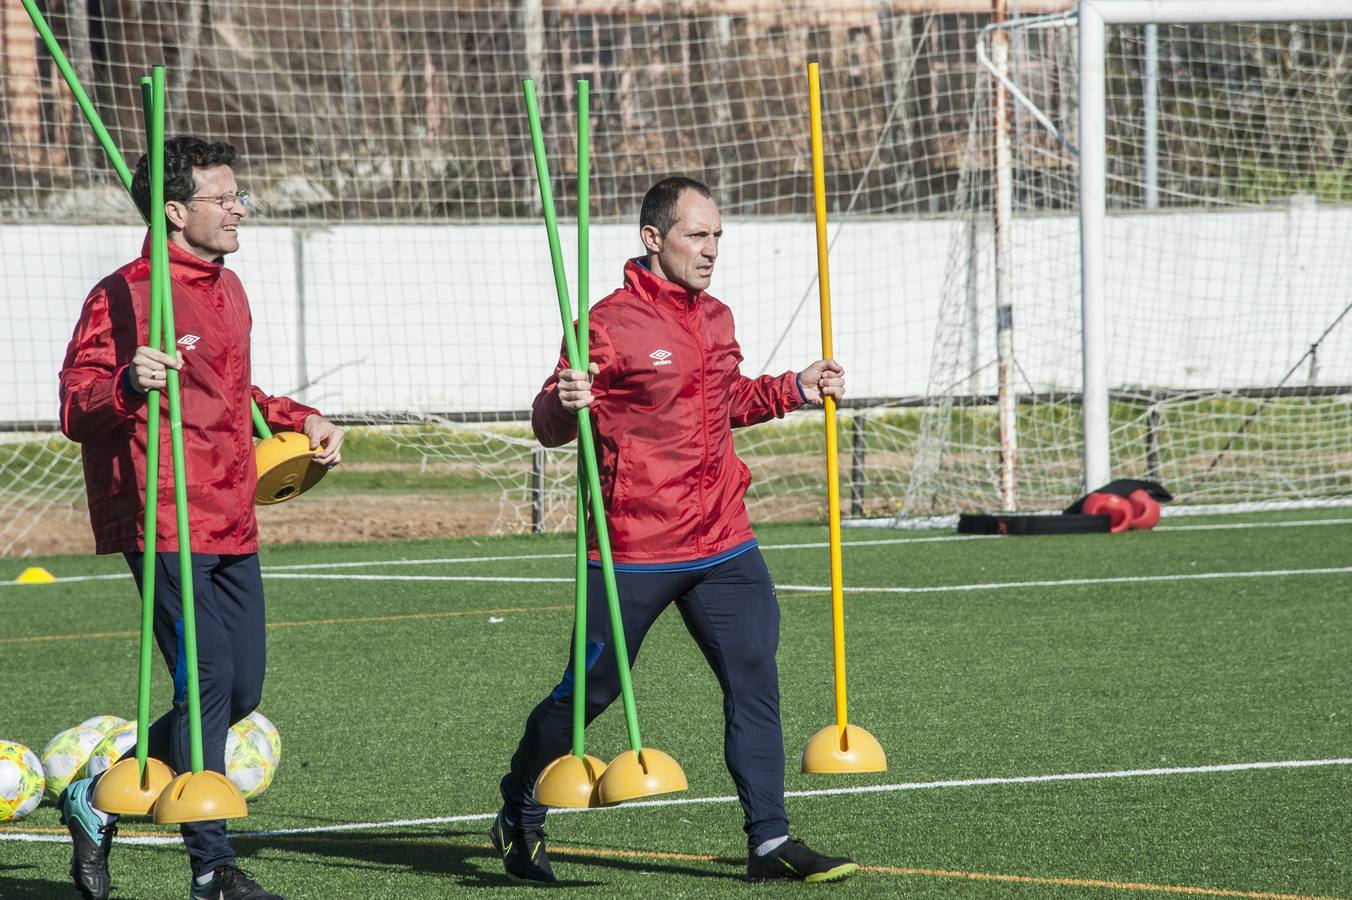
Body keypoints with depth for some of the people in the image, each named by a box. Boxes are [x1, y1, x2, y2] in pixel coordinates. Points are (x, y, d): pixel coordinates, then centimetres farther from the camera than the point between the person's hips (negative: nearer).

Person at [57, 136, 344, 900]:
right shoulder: (124, 295, -9)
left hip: (232, 526, 9)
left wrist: (299, 418, 23)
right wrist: (128, 384, -33)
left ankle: (98, 801, 23)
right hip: (166, 526, -9)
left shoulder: (229, 290, 18)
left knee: (240, 692, 8)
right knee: (206, 682, -12)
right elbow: (76, 409, -14)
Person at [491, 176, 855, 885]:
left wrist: (797, 388, 17)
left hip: (722, 545, 6)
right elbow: (550, 425, -13)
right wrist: (563, 403, -35)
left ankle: (770, 841, 0)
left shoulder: (715, 319, 12)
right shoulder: (611, 322, -12)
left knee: (755, 680, -3)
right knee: (589, 690, 3)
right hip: (634, 552, -6)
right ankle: (519, 819, 24)